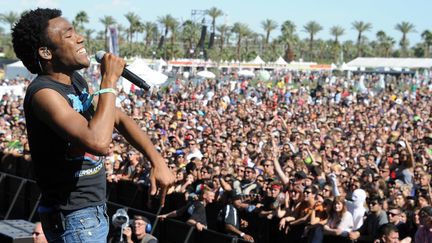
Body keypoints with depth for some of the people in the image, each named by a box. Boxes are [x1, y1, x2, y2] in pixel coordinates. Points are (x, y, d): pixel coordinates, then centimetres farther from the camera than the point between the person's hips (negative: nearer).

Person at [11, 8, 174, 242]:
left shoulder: (76, 81, 5)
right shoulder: (44, 93, -24)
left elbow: (118, 118, 15)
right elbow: (98, 142, -37)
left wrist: (157, 161, 2)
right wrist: (109, 80, -26)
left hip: (94, 211, 9)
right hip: (73, 220, -9)